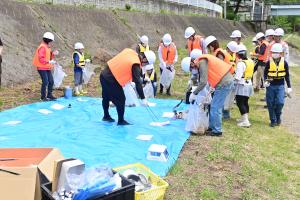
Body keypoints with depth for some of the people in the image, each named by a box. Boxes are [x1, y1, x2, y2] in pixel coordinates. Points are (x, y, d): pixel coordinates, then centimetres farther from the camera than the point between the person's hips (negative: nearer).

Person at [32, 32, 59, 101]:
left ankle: (49, 95, 20)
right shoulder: (42, 47, -16)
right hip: (42, 68, -10)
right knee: (45, 82, -10)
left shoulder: (47, 47, 14)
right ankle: (43, 97, 2)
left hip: (47, 68, 10)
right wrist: (49, 62, -25)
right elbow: (41, 59, -24)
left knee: (51, 81, 9)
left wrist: (53, 54, 5)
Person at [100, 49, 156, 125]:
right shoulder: (135, 65, -18)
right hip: (111, 80, -9)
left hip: (104, 74, 9)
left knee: (106, 97, 24)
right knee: (121, 99, 4)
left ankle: (106, 116, 42)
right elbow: (138, 82, -19)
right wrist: (143, 98, -14)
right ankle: (121, 121, 17)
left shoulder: (130, 51, 2)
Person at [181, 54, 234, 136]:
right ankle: (212, 127, 26)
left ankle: (217, 131, 7)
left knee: (216, 108, -3)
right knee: (214, 106, 17)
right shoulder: (201, 61, 11)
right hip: (227, 81, 10)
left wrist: (194, 94, -10)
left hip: (224, 83, -10)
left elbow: (203, 82, -20)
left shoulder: (202, 62, -17)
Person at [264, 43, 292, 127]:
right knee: (270, 104, 3)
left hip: (280, 86, -1)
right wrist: (266, 81, -15)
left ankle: (278, 117, 14)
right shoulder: (269, 62, -4)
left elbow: (287, 75, 5)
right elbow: (265, 73, 5)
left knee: (280, 102, -13)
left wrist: (289, 87, 5)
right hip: (271, 86, 1)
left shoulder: (284, 63, -2)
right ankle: (273, 120, 18)